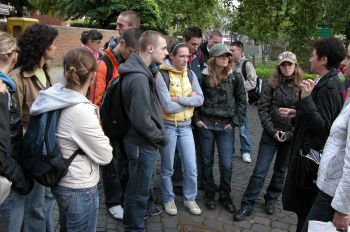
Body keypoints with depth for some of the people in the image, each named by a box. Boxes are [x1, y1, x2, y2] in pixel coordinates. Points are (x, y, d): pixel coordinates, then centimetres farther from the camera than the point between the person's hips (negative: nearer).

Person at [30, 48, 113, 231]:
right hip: (79, 189, -8)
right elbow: (105, 156, -17)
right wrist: (99, 134, -2)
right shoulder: (81, 111, -28)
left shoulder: (56, 97, -4)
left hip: (62, 182, 8)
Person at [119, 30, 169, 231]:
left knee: (146, 179, 29)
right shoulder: (139, 78, -28)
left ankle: (147, 208, 52)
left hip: (145, 140, 10)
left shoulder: (141, 70, 4)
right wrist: (162, 137, -14)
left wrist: (158, 135, 11)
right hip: (143, 143, -10)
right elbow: (142, 120, -29)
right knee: (139, 187, 9)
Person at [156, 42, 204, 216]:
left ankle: (190, 198, 30)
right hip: (168, 126, -4)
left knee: (191, 168, 9)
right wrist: (189, 99, -12)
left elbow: (200, 99, -6)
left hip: (186, 126, 4)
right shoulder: (162, 76, -14)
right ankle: (168, 199, 32)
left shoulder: (190, 75, 3)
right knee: (167, 168, 12)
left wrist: (179, 99, -17)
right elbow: (168, 107, -21)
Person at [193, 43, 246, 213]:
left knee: (226, 164, 2)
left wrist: (235, 121, -3)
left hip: (226, 126, 0)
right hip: (206, 123, 0)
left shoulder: (234, 77, 0)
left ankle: (225, 196, 22)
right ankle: (209, 194, 27)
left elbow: (242, 100, 3)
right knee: (207, 161, 10)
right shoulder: (204, 76, -2)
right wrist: (197, 119, 0)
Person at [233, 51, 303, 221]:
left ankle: (271, 199, 34)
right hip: (270, 134, -1)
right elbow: (263, 109, -4)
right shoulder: (272, 84, 0)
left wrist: (290, 133, -11)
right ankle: (247, 205, 9)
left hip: (291, 136, 1)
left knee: (281, 171, 15)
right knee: (260, 171, -1)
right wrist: (273, 131, -12)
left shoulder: (302, 86, -1)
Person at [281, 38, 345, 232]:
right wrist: (297, 113, 14)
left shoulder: (328, 88, -22)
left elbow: (322, 126, -26)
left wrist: (306, 99, -32)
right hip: (310, 151, 10)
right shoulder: (329, 83, 8)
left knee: (304, 206, 5)